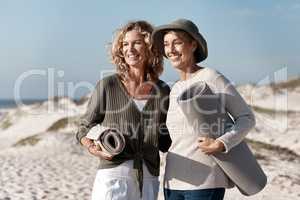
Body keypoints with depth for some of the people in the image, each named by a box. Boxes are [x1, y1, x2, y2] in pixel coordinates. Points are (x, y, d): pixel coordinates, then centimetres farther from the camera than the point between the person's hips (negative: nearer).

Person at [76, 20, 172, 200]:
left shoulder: (163, 91, 7)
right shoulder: (107, 86, 0)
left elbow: (165, 142, 13)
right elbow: (84, 129, 8)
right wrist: (93, 148, -11)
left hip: (148, 180, 3)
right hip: (113, 176, -3)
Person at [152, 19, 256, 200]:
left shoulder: (212, 78, -7)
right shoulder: (175, 89, 13)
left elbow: (247, 117, -5)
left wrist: (221, 144, -19)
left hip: (204, 183, -6)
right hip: (174, 182, 7)